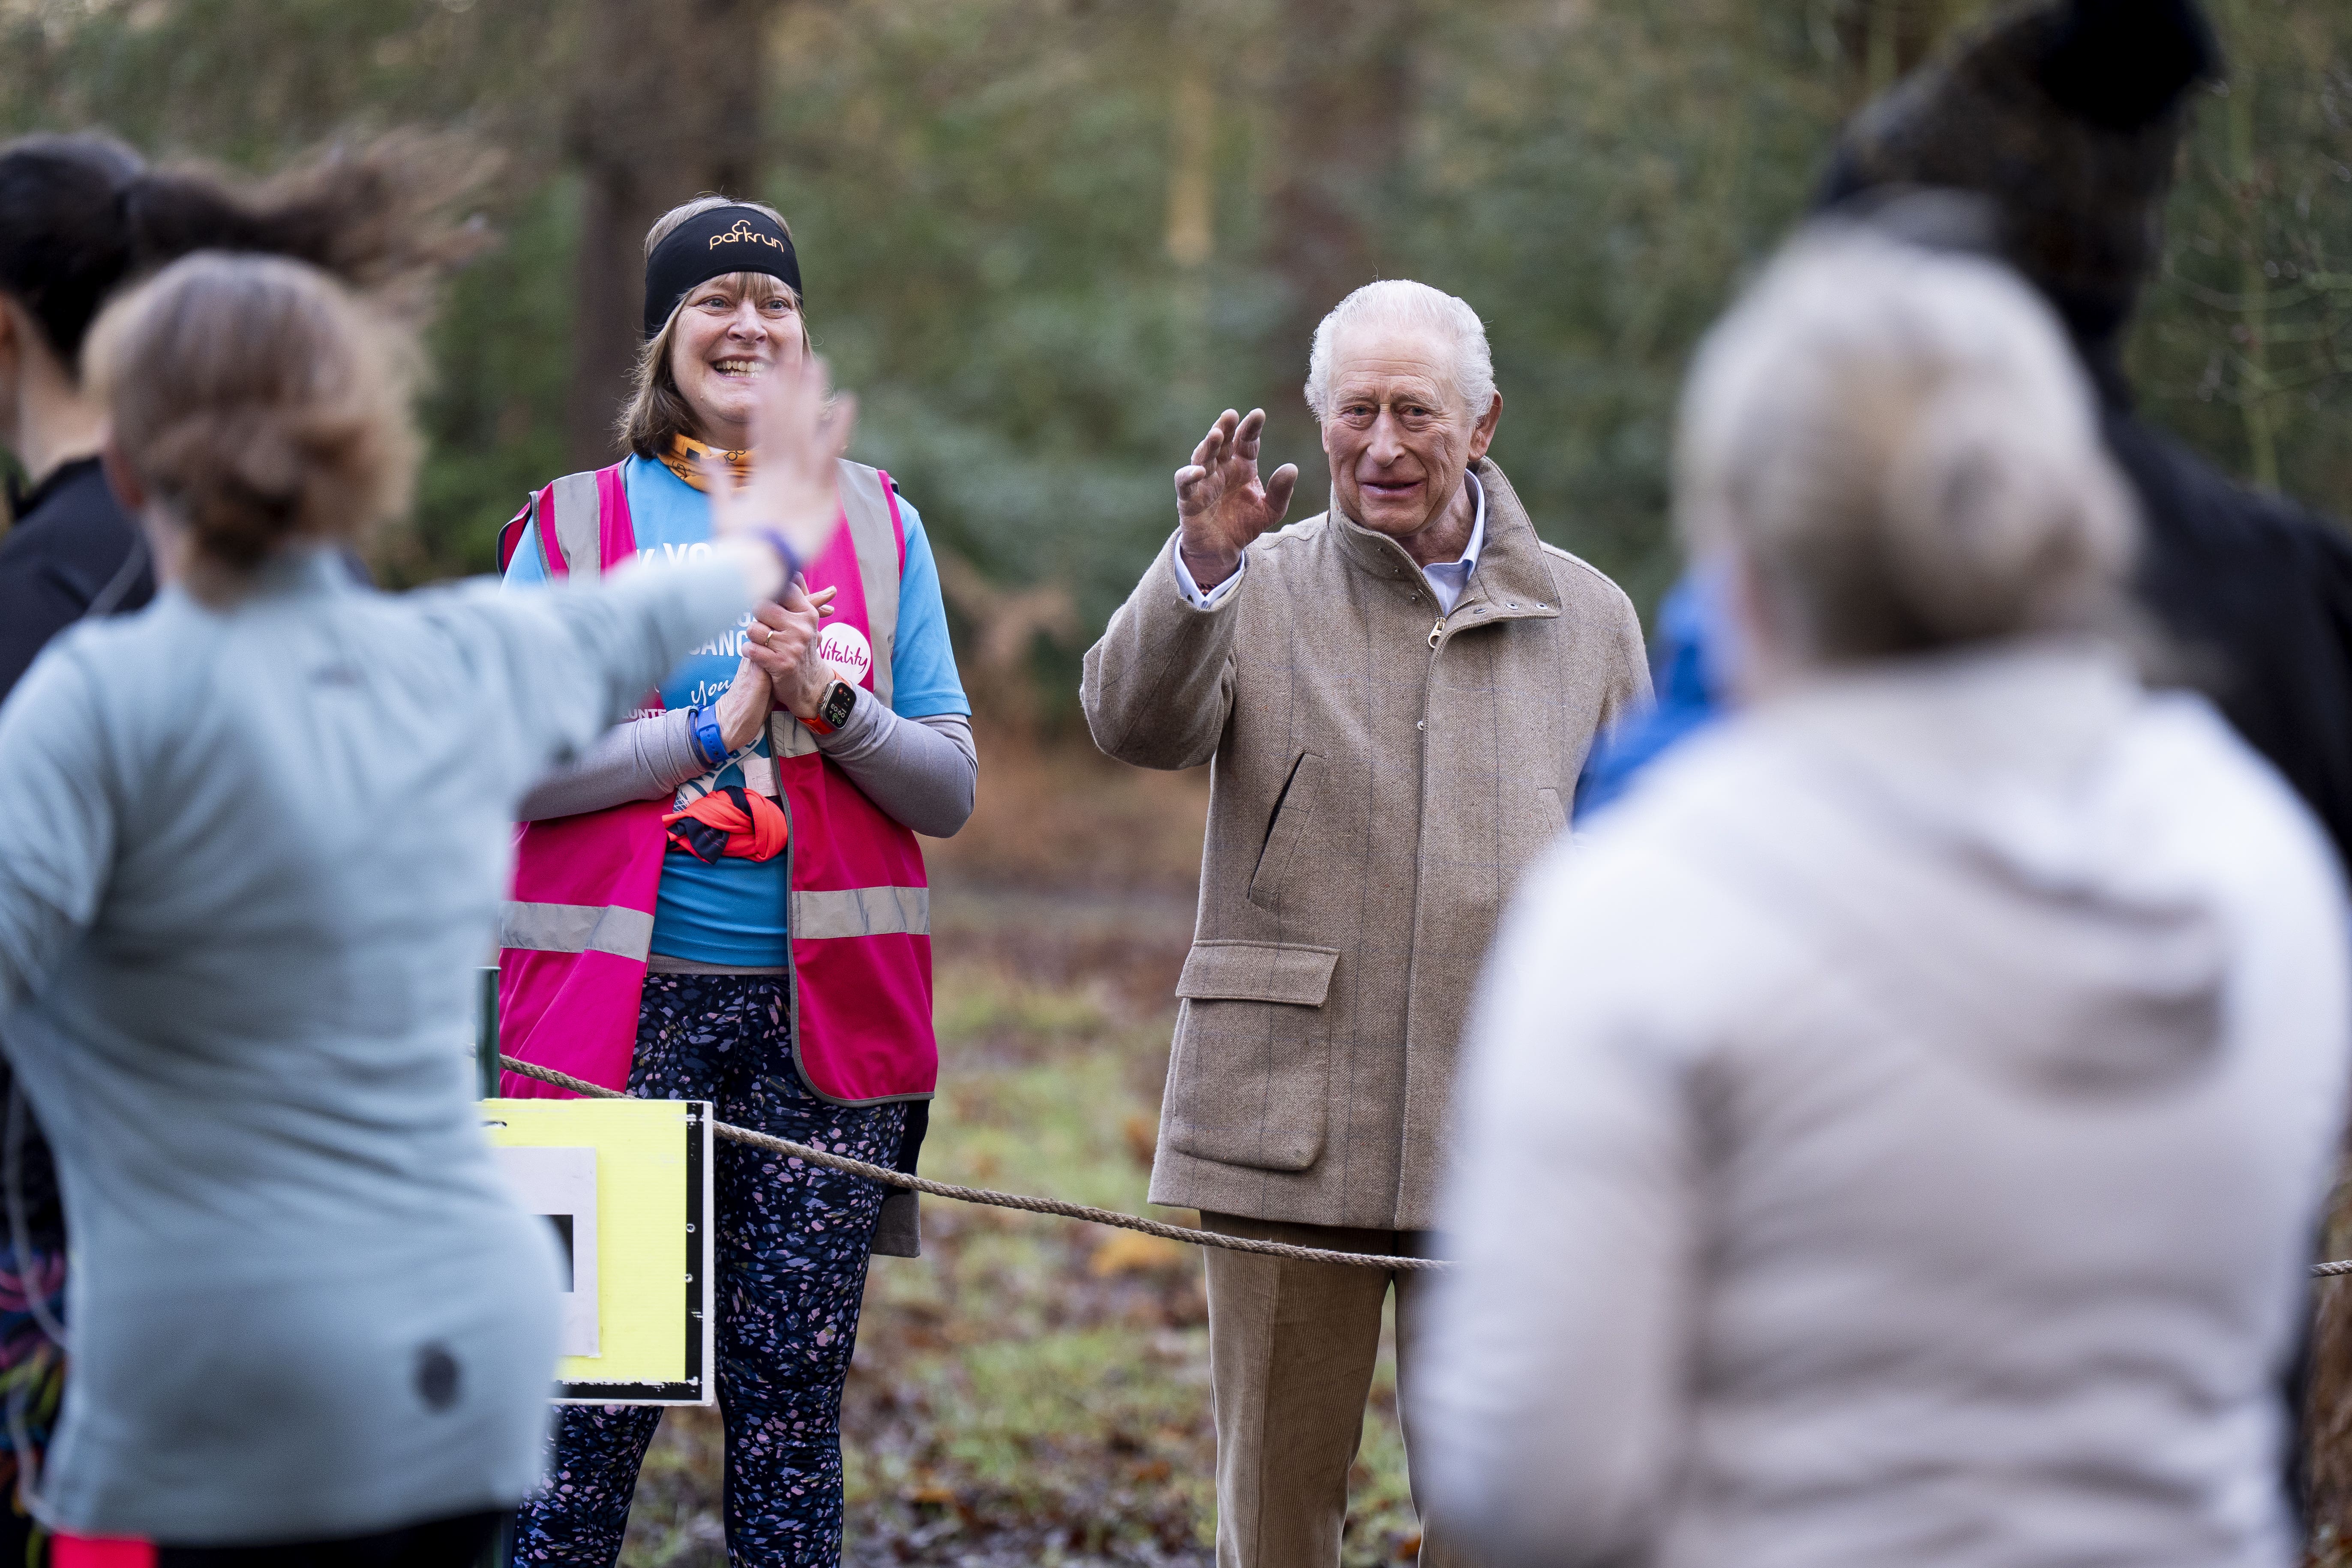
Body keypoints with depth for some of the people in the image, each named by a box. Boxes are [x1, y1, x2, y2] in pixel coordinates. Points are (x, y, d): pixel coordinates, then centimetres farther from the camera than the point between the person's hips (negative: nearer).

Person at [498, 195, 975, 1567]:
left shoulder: (878, 525, 11)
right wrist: (715, 728, -10)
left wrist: (828, 698, -10)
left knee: (794, 1395, 3)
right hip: (630, 1003, -2)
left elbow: (952, 788, 8)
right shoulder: (575, 526, 6)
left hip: (826, 1007, 2)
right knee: (597, 1389, -3)